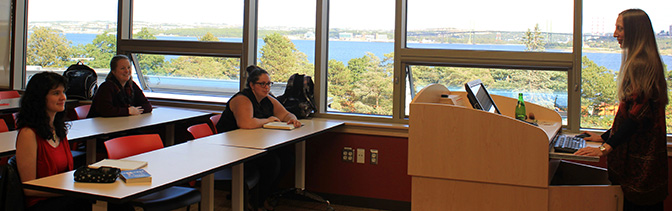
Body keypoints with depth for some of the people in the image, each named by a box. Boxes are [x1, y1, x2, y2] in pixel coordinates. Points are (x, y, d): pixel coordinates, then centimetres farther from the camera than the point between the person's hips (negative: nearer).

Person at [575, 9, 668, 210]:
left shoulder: (641, 66, -17)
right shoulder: (637, 63, 15)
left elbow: (638, 114, -23)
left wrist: (607, 147, -25)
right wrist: (605, 137, 23)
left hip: (640, 156, -10)